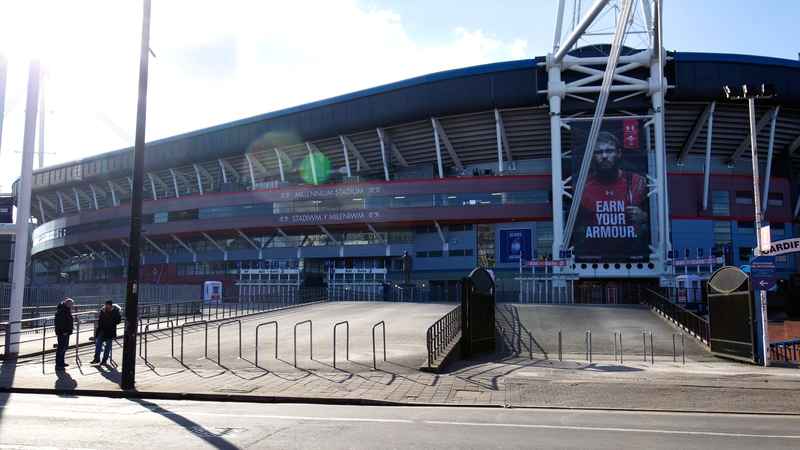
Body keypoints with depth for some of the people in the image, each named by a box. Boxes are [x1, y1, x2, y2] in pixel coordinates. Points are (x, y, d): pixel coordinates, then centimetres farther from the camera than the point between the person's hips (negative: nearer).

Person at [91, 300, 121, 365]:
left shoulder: (115, 312, -7)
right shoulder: (103, 310, 5)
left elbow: (118, 320, -5)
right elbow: (99, 319, 19)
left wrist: (110, 323, -15)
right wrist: (99, 324, 3)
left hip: (110, 330, -4)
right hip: (102, 329, 4)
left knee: (108, 345, 1)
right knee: (98, 342, -4)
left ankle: (105, 359, 9)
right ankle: (97, 358, 2)